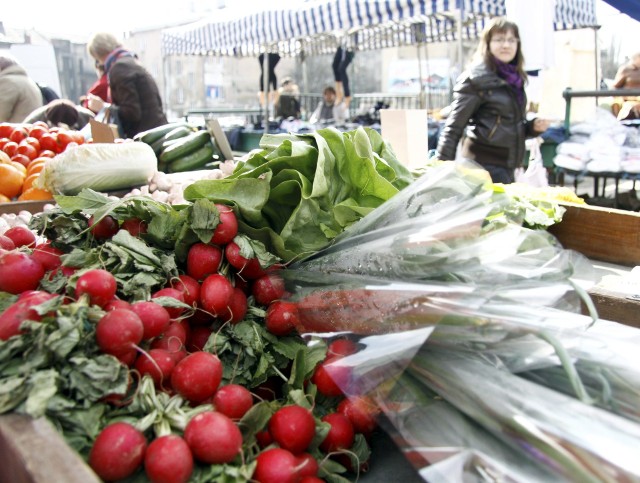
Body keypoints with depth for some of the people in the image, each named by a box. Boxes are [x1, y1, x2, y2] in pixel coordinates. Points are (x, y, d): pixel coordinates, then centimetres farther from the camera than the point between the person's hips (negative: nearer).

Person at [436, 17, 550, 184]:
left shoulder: (514, 79, 12)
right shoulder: (476, 79, -9)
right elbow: (453, 128, -11)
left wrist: (533, 127, 4)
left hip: (507, 167, 8)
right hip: (484, 166, -8)